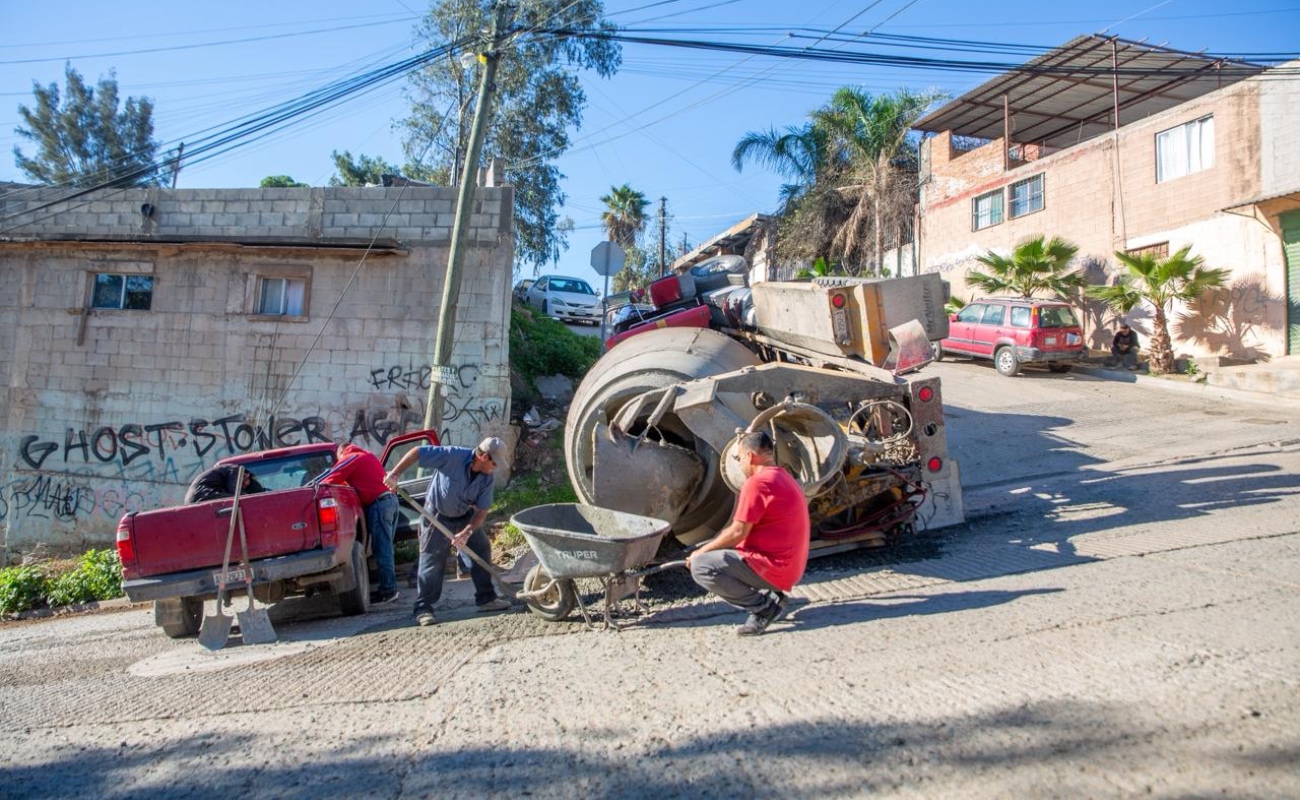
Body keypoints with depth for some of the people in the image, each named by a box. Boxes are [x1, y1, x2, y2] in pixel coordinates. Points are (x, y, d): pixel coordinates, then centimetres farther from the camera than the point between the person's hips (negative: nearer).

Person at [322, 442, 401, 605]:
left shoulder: (349, 458, 2)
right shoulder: (368, 456, 26)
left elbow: (331, 480, -2)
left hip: (378, 503, -9)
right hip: (391, 498, 9)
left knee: (382, 550, -7)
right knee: (385, 548, 13)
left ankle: (387, 591, -6)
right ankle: (390, 588, 16)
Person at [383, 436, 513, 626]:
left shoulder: (486, 479, -13)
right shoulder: (452, 456, -28)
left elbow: (482, 510, -12)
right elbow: (416, 452, -25)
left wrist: (467, 532, -24)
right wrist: (394, 474, -27)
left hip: (465, 517, 6)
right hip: (437, 516, -6)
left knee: (482, 550, 5)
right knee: (432, 561, -7)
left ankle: (486, 598, 17)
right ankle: (423, 608, 1)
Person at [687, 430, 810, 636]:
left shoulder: (757, 482, -17)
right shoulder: (784, 478, 14)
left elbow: (738, 532, -18)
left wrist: (701, 551, -5)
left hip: (773, 569, -10)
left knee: (700, 567, -16)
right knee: (720, 552, 25)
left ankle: (764, 606, -9)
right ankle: (770, 595, 10)